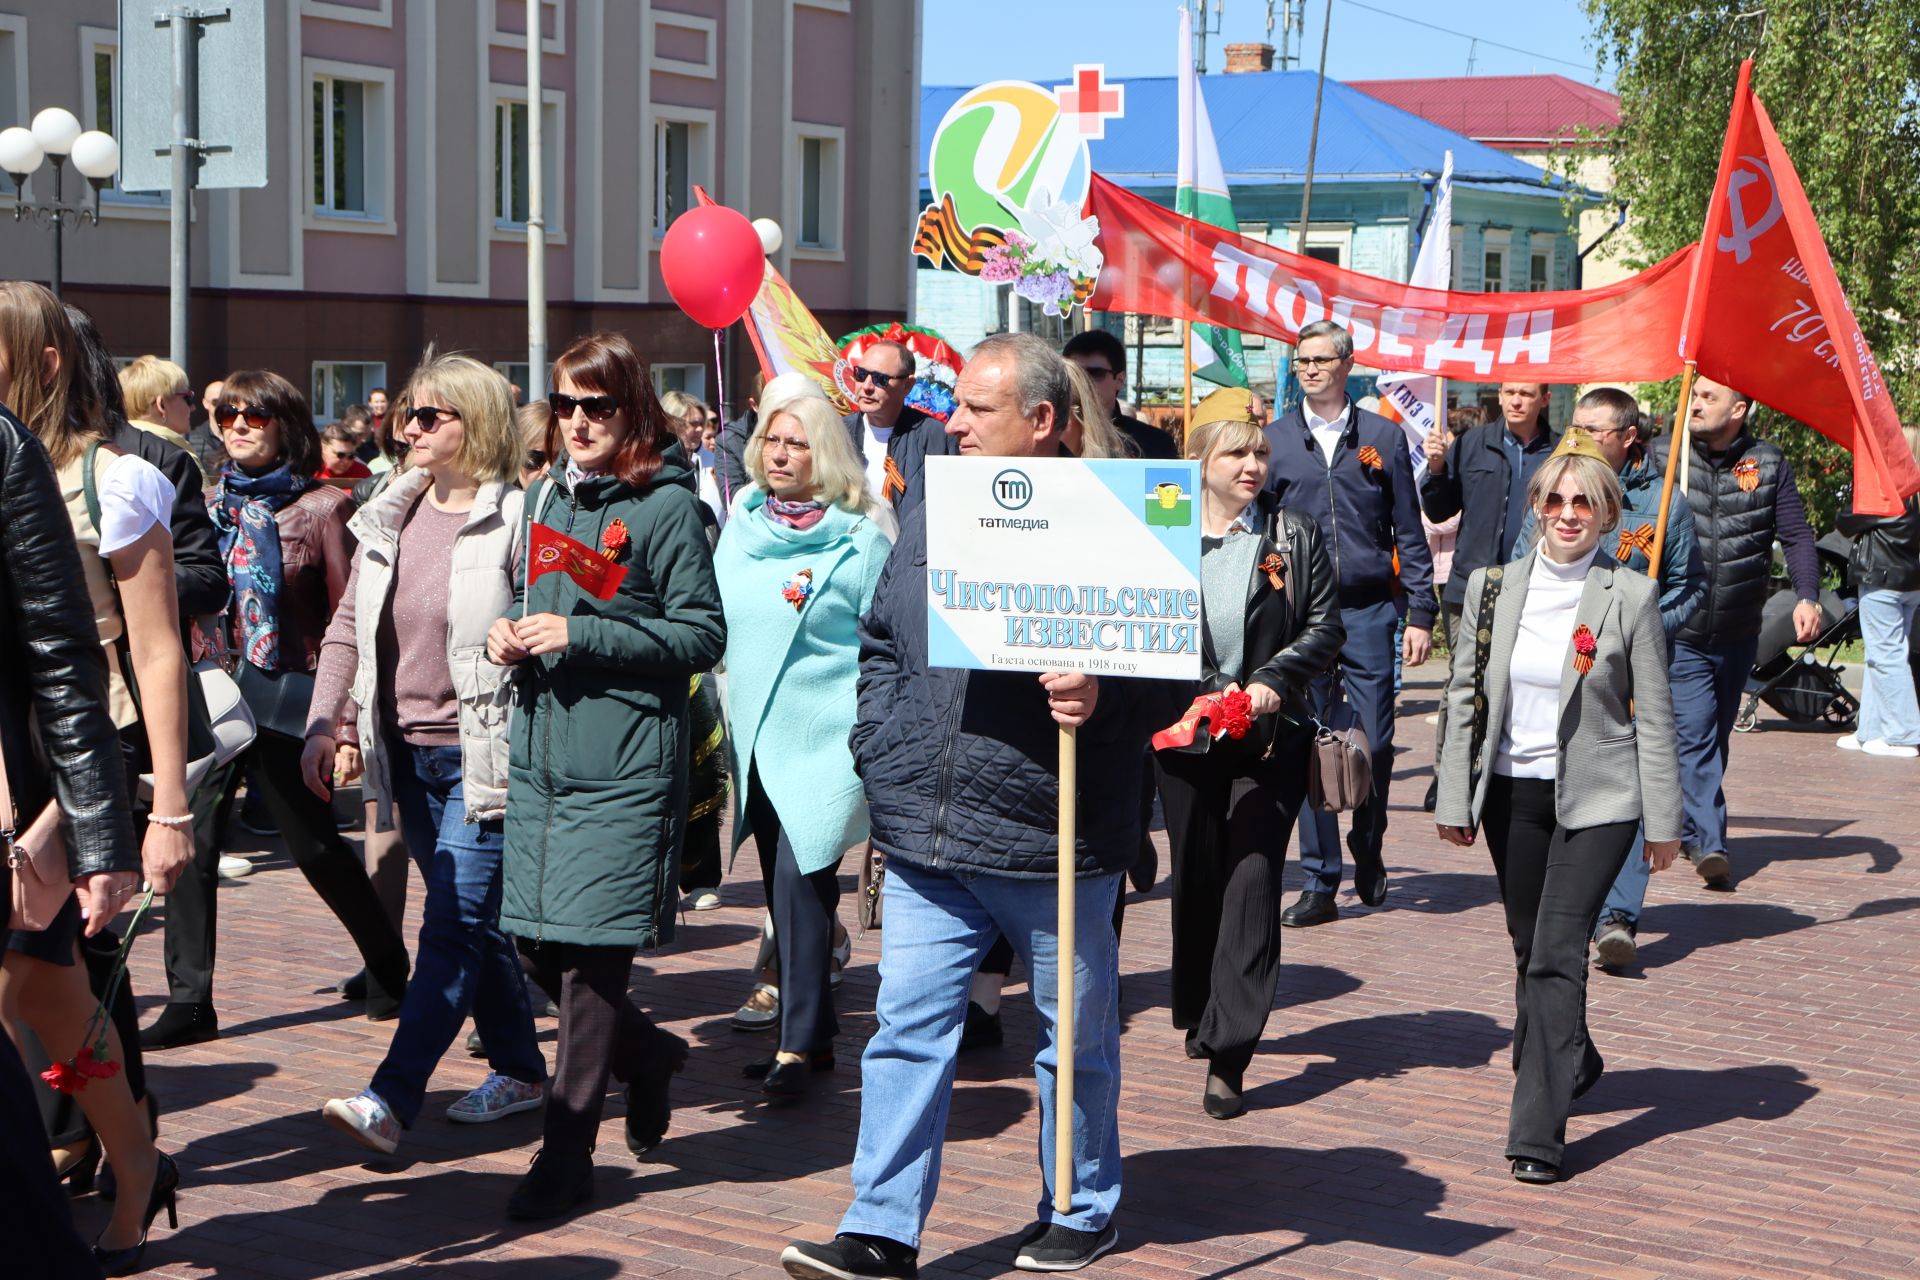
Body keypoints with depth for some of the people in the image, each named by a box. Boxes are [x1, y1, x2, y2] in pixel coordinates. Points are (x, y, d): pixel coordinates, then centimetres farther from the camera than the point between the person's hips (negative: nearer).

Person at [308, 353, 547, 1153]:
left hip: (483, 757, -7)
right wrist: (325, 723, 5)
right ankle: (520, 1069, 29)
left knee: (455, 924, -8)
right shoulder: (389, 518, 9)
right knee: (472, 920, 16)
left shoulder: (515, 523, -12)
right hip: (408, 754, 8)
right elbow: (348, 624, 14)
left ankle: (392, 1099, -11)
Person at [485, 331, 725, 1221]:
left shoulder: (666, 506, -6)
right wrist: (512, 636, 1)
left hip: (624, 770, -6)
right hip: (540, 756, 7)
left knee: (593, 956, -3)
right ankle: (646, 1052, 34)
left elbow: (703, 635, -10)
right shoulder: (544, 498, 13)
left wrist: (581, 635, -17)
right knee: (535, 947, 8)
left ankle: (567, 1152, 9)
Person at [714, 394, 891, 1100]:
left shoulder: (858, 540, -5)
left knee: (800, 878, -14)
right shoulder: (741, 526, 11)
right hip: (756, 735, 6)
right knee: (782, 885, 10)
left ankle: (799, 1043, -8)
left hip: (825, 736, -6)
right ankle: (814, 1033, 20)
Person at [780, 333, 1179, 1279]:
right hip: (925, 841, 4)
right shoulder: (928, 521, 10)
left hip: (1055, 844, -4)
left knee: (1073, 1035, 11)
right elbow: (880, 644, 21)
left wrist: (1101, 703, -25)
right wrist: (880, 755, 10)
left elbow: (1167, 676, -7)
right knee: (908, 1026, 1)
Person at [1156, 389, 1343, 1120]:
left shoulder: (1295, 537, 0)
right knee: (1194, 876, 13)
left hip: (1270, 738, -1)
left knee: (1252, 883, -8)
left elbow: (1326, 628, 1)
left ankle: (1226, 1055, -8)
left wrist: (1274, 682, -14)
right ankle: (1199, 1014, 36)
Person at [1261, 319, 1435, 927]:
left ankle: (1368, 856, 25)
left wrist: (1420, 614, 2)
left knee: (1375, 744, 1)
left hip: (1368, 609, 0)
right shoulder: (1274, 440, 8)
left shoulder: (1384, 438, 7)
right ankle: (1320, 882, 3)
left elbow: (1408, 533, 8)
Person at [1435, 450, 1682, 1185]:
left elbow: (1654, 716, -2)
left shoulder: (1631, 597, -6)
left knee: (1557, 952, -12)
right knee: (1530, 949, 15)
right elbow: (1464, 696, 7)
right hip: (1511, 792, 4)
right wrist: (1454, 799, 5)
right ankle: (1571, 1066, 41)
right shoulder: (1492, 587, 2)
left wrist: (1663, 820, -2)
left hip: (1596, 799, -4)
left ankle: (1537, 1132, -12)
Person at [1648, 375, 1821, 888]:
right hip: (1679, 631, -3)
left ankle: (1691, 831, 30)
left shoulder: (1768, 464, 3)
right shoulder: (1660, 456, -1)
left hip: (1738, 634, 3)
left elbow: (1796, 534, 1)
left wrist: (1808, 596, -14)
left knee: (1715, 739, 15)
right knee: (1695, 735, -14)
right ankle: (1710, 841, -17)